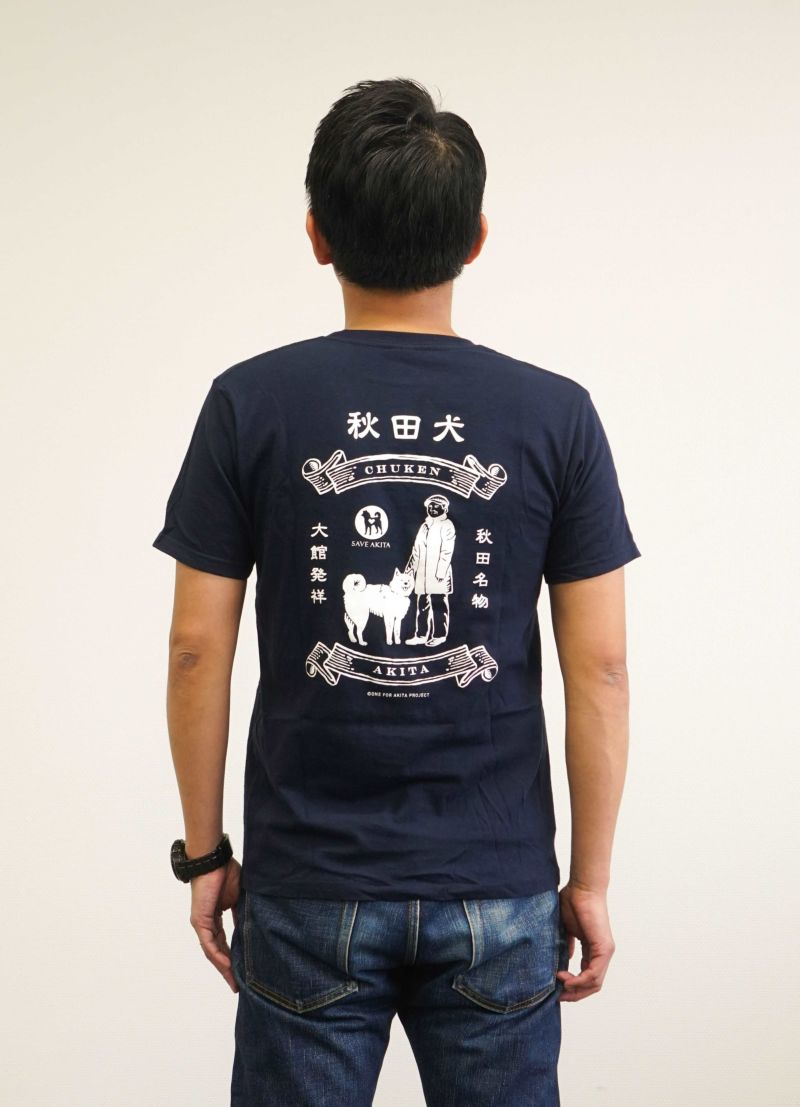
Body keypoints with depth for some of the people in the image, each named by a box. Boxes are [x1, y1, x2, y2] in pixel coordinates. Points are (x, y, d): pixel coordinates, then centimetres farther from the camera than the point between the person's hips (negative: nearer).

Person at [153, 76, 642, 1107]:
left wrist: (203, 851, 7)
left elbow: (198, 651, -5)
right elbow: (599, 669, -5)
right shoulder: (556, 415, -5)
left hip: (308, 888, 0)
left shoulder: (250, 404, -7)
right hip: (497, 892, 1)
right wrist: (591, 877, 5)